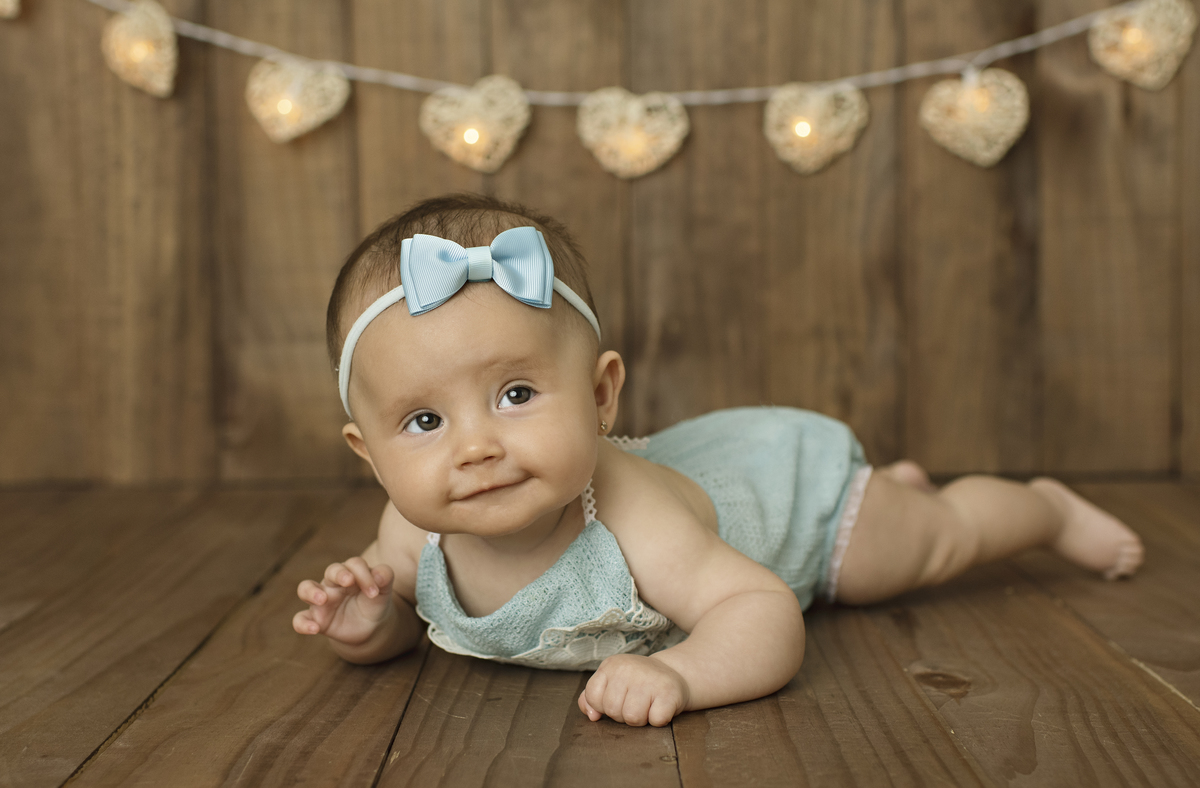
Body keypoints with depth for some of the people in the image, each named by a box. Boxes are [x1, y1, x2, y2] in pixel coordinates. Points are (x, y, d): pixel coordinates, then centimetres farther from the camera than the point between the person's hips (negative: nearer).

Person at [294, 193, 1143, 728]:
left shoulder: (626, 516, -48)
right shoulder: (416, 534, -30)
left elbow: (767, 618, -45)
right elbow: (404, 611, -9)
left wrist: (678, 672, -63)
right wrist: (371, 627, -32)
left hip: (786, 476, -6)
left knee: (938, 537, 20)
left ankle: (1048, 504, 53)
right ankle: (897, 478, 65)